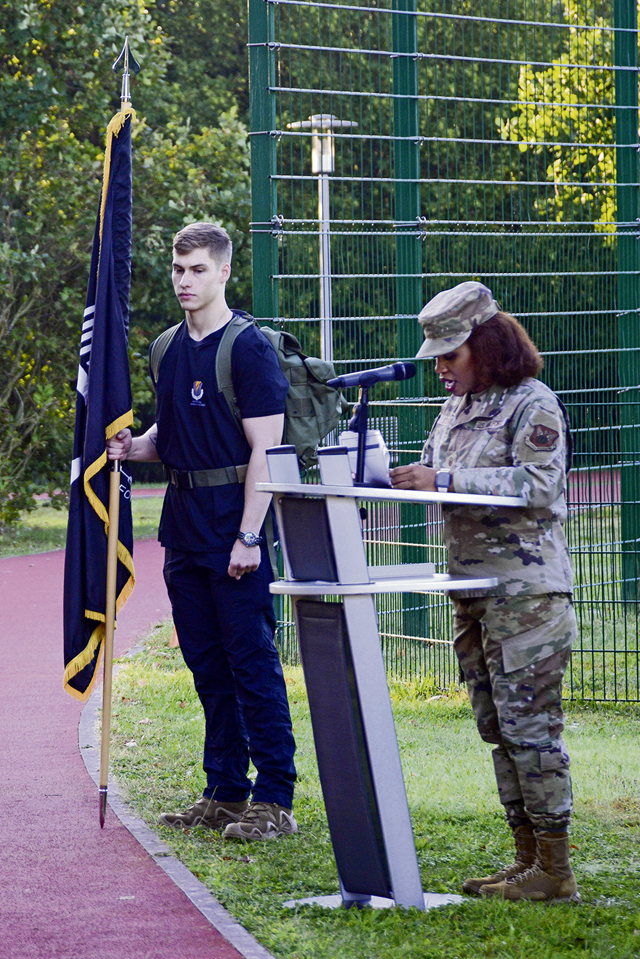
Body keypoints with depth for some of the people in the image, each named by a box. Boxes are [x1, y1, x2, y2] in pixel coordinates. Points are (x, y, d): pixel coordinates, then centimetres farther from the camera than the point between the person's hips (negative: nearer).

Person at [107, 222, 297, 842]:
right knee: (206, 663, 11)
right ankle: (225, 793, 19)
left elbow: (264, 449, -13)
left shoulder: (249, 347, -10)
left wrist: (248, 537, -18)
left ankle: (274, 801, -3)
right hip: (184, 518, 8)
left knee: (252, 661, -6)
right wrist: (135, 447, 1)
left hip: (233, 520, -8)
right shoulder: (169, 350, 13)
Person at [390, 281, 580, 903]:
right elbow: (433, 472, 20)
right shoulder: (457, 407, 17)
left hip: (527, 590, -9)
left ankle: (555, 870, -5)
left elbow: (537, 485, -19)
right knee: (497, 727, 10)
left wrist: (446, 480, -21)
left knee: (529, 724, -9)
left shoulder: (533, 404, -8)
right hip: (473, 591, 9)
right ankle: (528, 860, 16)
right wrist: (397, 475, -2)